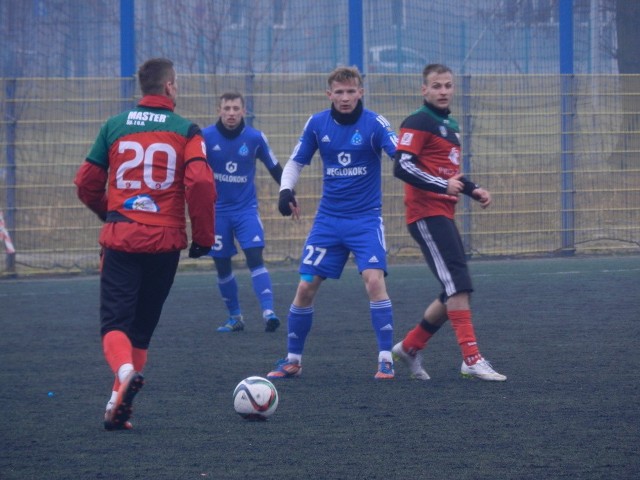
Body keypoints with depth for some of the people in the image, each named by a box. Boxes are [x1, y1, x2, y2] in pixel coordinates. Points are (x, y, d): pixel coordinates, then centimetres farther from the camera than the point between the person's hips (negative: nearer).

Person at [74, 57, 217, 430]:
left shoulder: (114, 127, 5)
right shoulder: (186, 131, -1)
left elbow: (87, 185, 8)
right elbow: (201, 184, -13)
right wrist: (204, 237, -1)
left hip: (120, 239, 0)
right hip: (165, 242, 0)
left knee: (115, 324, -1)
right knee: (142, 326, 14)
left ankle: (125, 371, -33)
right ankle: (121, 403, 7)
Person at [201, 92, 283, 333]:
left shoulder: (255, 138, -5)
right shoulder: (206, 137, -8)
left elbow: (275, 168, 8)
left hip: (246, 209, -1)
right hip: (217, 211, 1)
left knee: (255, 257, -17)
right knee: (222, 266, 6)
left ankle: (268, 312, -24)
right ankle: (235, 317, 20)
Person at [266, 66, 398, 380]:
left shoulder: (374, 124, -10)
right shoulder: (317, 124, 0)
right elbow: (296, 162, 11)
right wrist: (286, 189, -7)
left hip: (366, 220, -3)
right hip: (328, 220, 3)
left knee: (374, 281, -21)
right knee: (305, 287, 0)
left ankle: (386, 360, -11)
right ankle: (293, 360, 16)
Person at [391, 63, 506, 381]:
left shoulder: (450, 126, 21)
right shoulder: (418, 123, -8)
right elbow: (402, 166, -18)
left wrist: (473, 190, 16)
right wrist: (442, 185, -27)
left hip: (443, 215, 10)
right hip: (426, 214, -10)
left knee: (455, 293, 10)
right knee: (459, 285, -16)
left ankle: (409, 347, 21)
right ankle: (471, 359, -18)